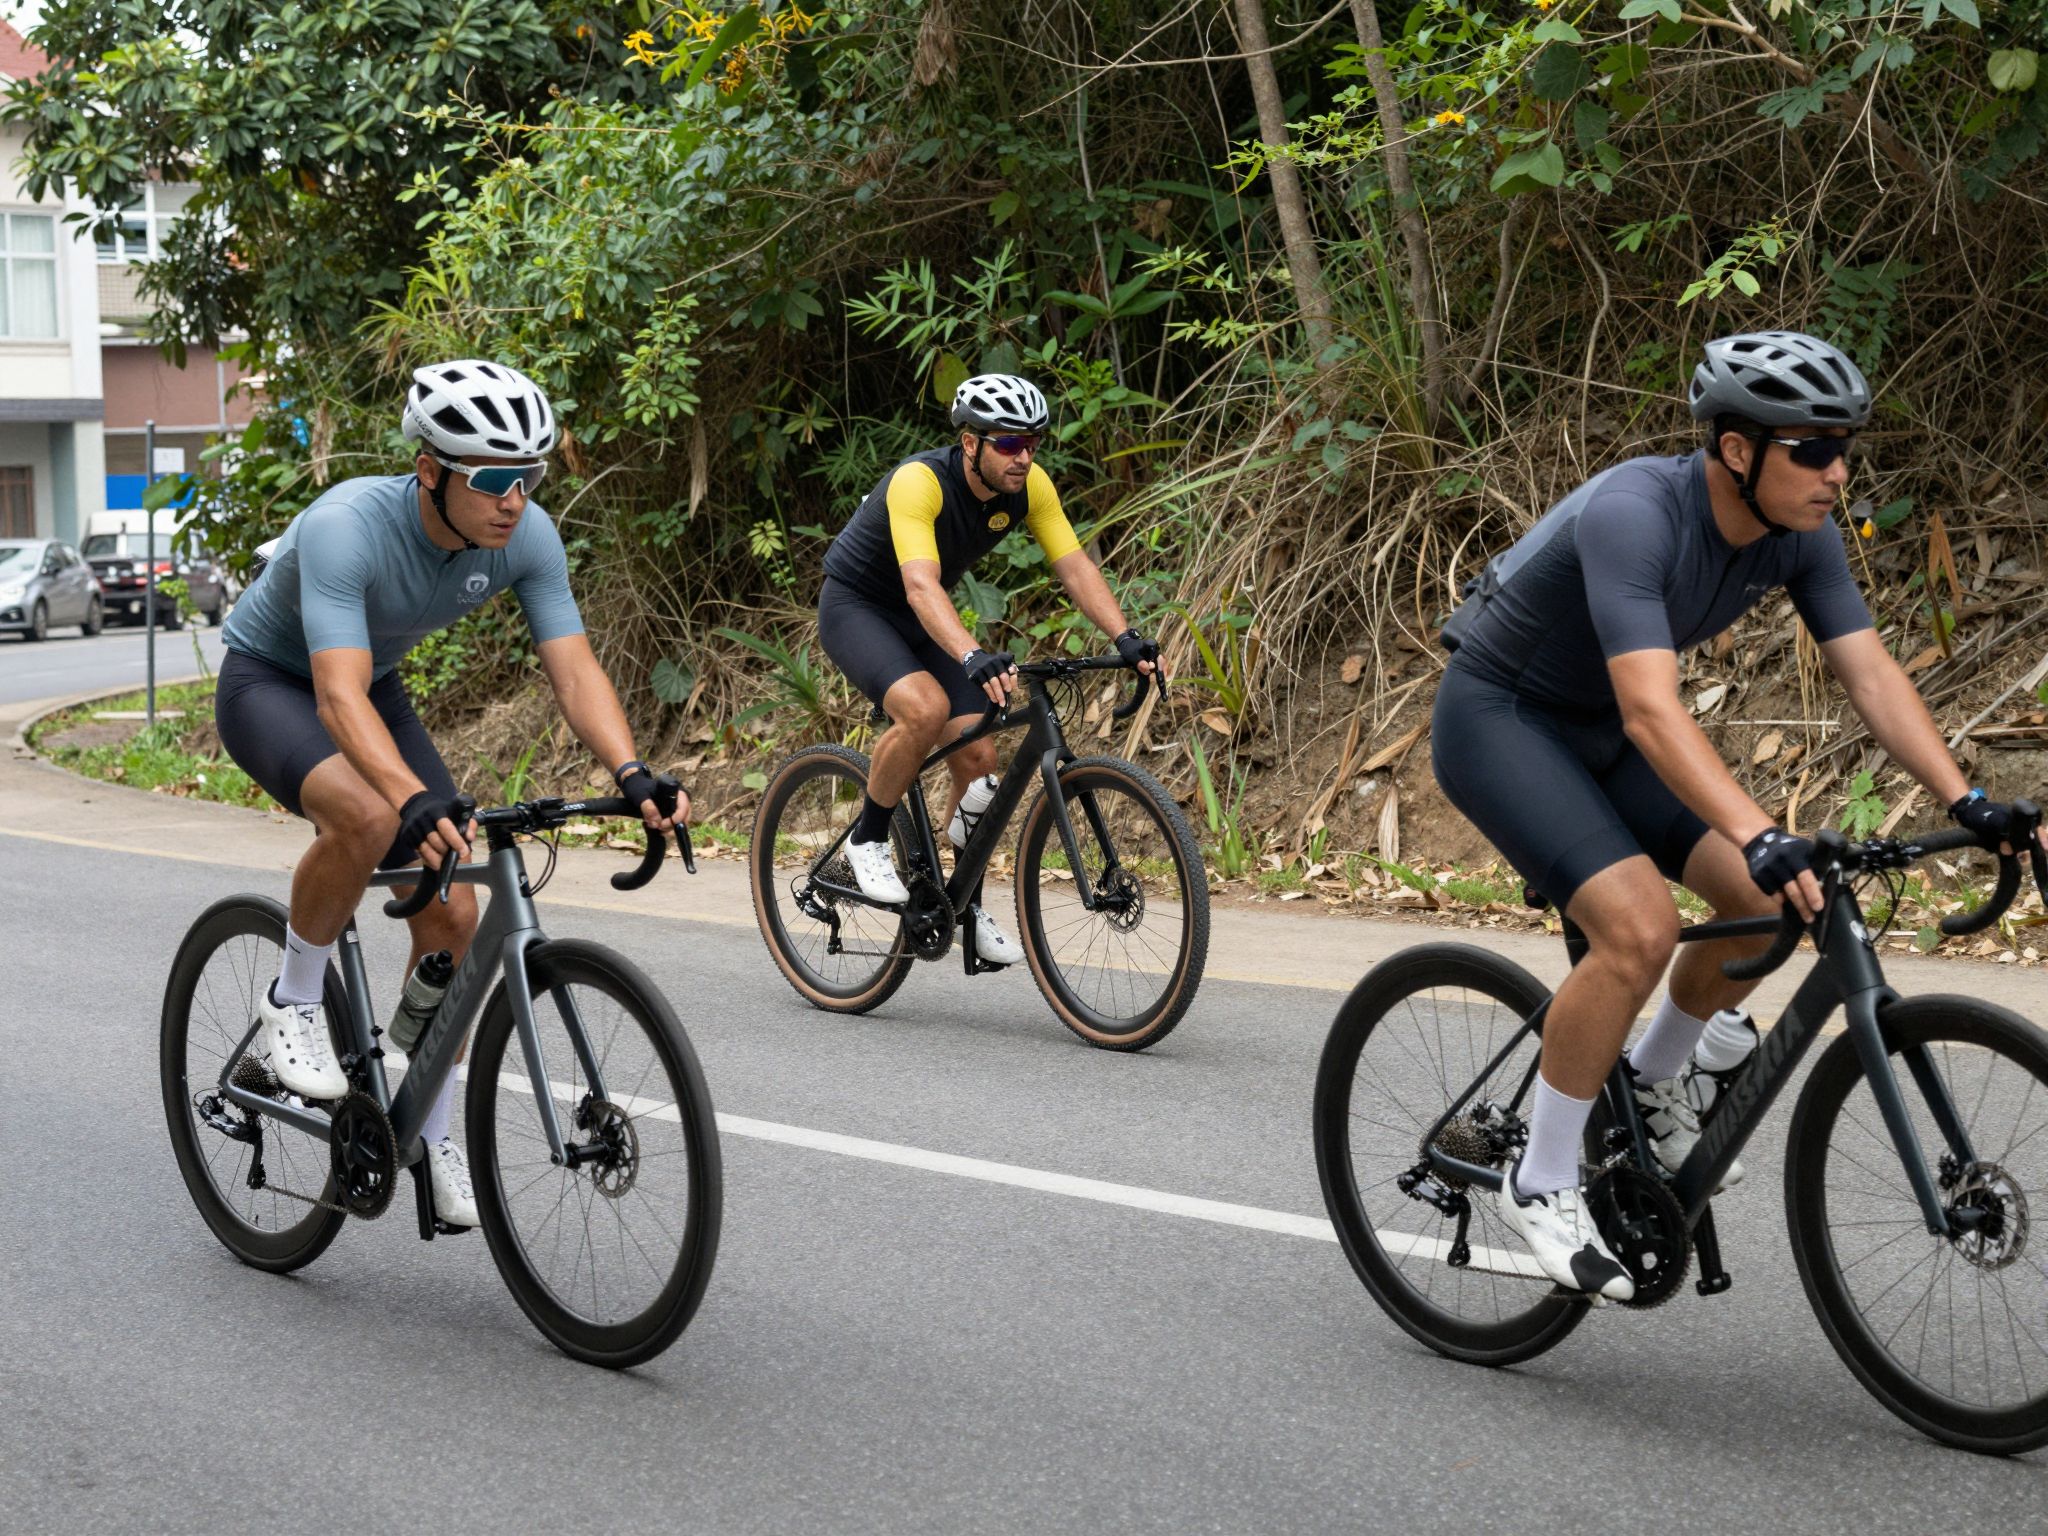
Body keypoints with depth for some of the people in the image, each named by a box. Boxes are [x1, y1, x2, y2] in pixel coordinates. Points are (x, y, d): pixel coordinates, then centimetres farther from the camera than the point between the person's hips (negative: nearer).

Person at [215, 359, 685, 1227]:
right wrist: (418, 801, -61)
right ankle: (293, 1005, -11)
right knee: (367, 818, -37)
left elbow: (573, 668, -23)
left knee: (453, 912, -6)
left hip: (376, 688, 6)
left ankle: (432, 1135, 10)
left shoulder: (526, 537, -21)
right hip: (268, 682, -6)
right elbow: (339, 697, -46)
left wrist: (633, 777, -40)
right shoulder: (347, 527, -37)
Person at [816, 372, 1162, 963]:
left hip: (924, 621, 6)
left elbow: (1074, 565, -16)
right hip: (855, 607, -6)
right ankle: (868, 839, -11)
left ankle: (966, 902, 14)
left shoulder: (1030, 486, -14)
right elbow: (921, 585, -45)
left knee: (979, 758, -7)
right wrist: (975, 658, -60)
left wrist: (1125, 638, -32)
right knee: (926, 707, -34)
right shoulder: (919, 482, -33)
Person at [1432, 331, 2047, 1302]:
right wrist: (1761, 838, -51)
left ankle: (1657, 1080, 18)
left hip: (1596, 730, 8)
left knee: (1766, 899, -8)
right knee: (1638, 928, -25)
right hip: (1497, 717, -7)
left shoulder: (1800, 533, -10)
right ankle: (1541, 1186, -10)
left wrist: (1964, 802, -23)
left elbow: (1870, 675, -11)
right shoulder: (1633, 515, -33)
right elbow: (1650, 712, -42)